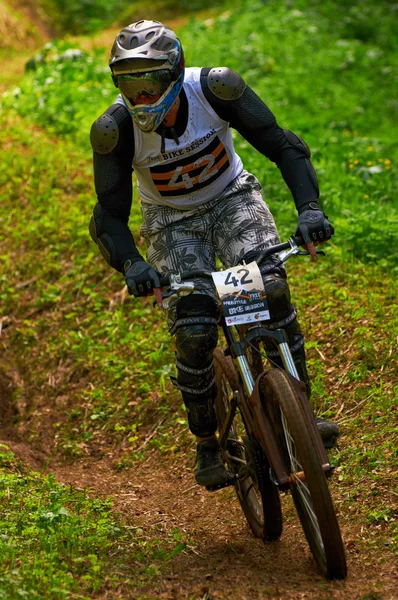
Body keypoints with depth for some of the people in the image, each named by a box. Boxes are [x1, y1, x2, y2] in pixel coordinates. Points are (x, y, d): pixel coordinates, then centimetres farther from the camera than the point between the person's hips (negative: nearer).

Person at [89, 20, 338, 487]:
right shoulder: (115, 130, -24)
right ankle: (206, 444, 5)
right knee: (193, 332, -17)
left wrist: (309, 208, -36)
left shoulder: (215, 88, -25)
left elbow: (283, 146, -21)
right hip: (172, 221, 0)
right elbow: (108, 216, -20)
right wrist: (131, 264, -41)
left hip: (232, 199, 0)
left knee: (270, 287, -28)